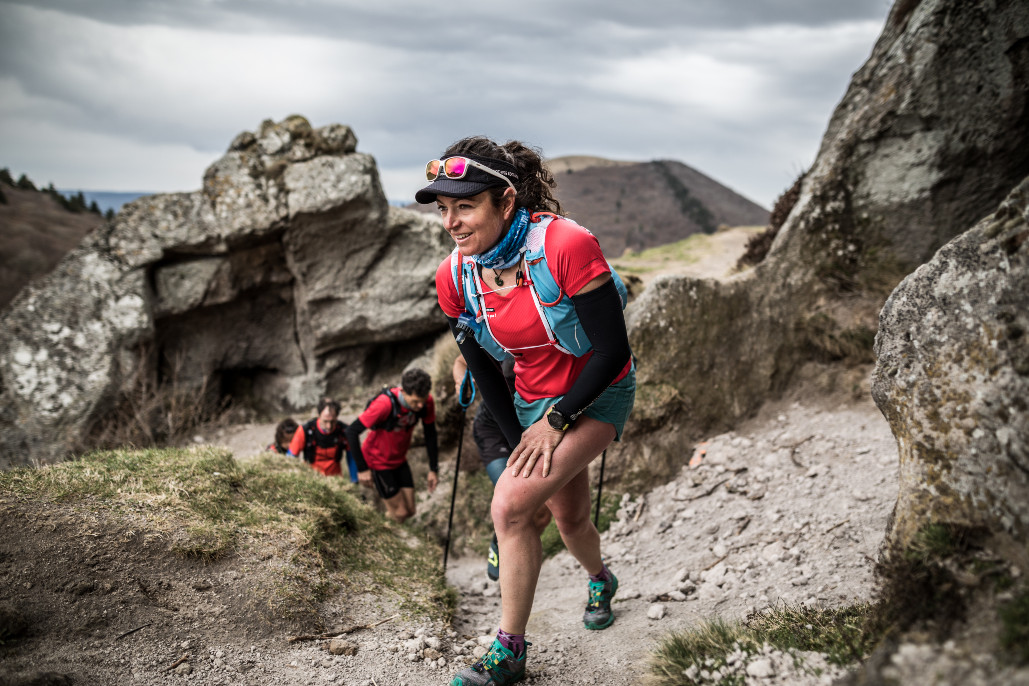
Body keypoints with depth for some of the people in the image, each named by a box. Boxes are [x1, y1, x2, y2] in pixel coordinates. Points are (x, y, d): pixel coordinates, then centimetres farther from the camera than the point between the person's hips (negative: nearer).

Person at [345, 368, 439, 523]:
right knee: (400, 513, -3)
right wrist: (362, 469, -21)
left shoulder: (426, 402, -20)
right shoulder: (385, 404, -36)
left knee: (410, 510, 8)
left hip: (399, 460, 5)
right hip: (377, 462, -5)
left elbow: (430, 434, -2)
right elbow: (352, 432, -28)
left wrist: (434, 469, 1)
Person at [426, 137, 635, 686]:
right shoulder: (454, 276, -13)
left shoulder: (566, 245, -30)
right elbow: (482, 368, 0)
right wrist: (521, 443, -3)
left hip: (597, 395, -5)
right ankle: (601, 581, 53)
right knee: (568, 516, 18)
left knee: (510, 505, -20)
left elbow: (611, 350, -23)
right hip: (532, 403, 5)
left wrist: (555, 421, -20)